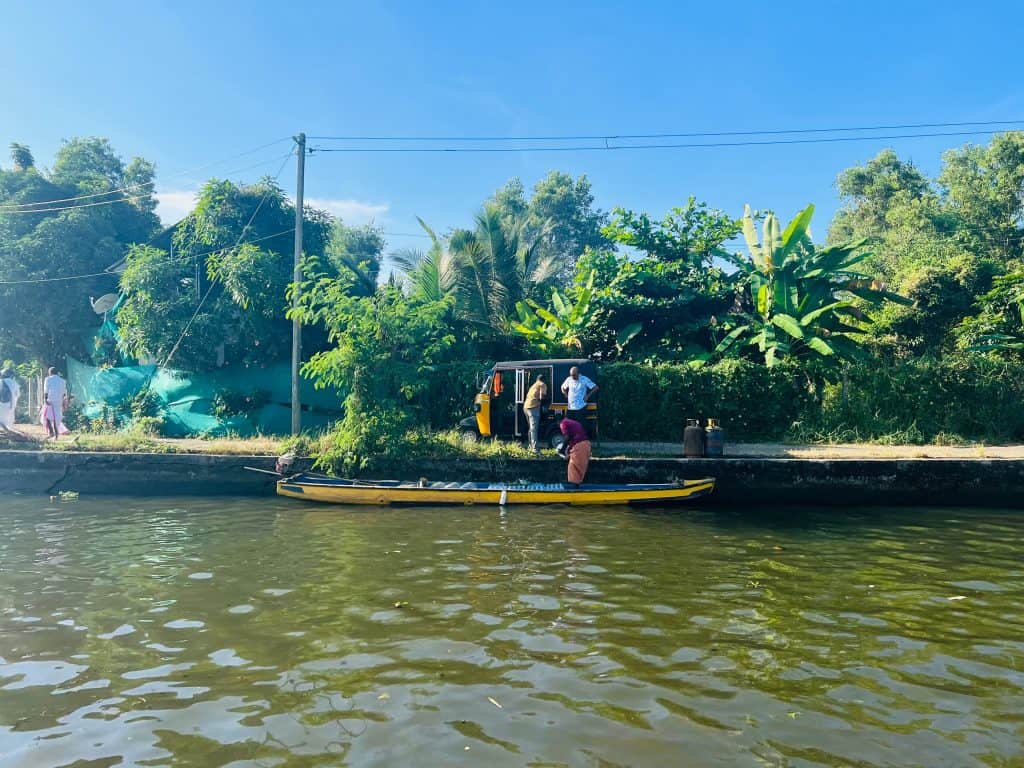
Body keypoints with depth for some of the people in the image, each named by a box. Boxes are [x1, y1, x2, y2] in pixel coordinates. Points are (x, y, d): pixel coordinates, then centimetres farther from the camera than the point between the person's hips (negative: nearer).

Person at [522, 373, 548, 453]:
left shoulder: (533, 385, 29)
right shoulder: (542, 385, 5)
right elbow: (542, 397, -8)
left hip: (526, 406, 8)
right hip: (533, 407, -8)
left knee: (532, 428, 19)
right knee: (534, 428, -14)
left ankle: (532, 445, 25)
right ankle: (535, 448, -20)